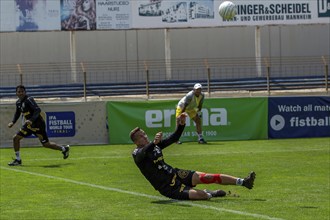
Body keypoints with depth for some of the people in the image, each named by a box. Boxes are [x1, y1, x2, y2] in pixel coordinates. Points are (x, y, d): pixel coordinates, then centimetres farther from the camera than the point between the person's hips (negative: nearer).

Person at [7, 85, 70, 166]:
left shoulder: (29, 100, -18)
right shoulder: (18, 103, 8)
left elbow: (38, 110, -28)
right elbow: (17, 113, 25)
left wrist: (31, 120, -39)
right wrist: (13, 122, 9)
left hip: (38, 125, -8)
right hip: (29, 124, 8)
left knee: (46, 144, -1)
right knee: (16, 138, 0)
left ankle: (64, 149, 21)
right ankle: (17, 160, 8)